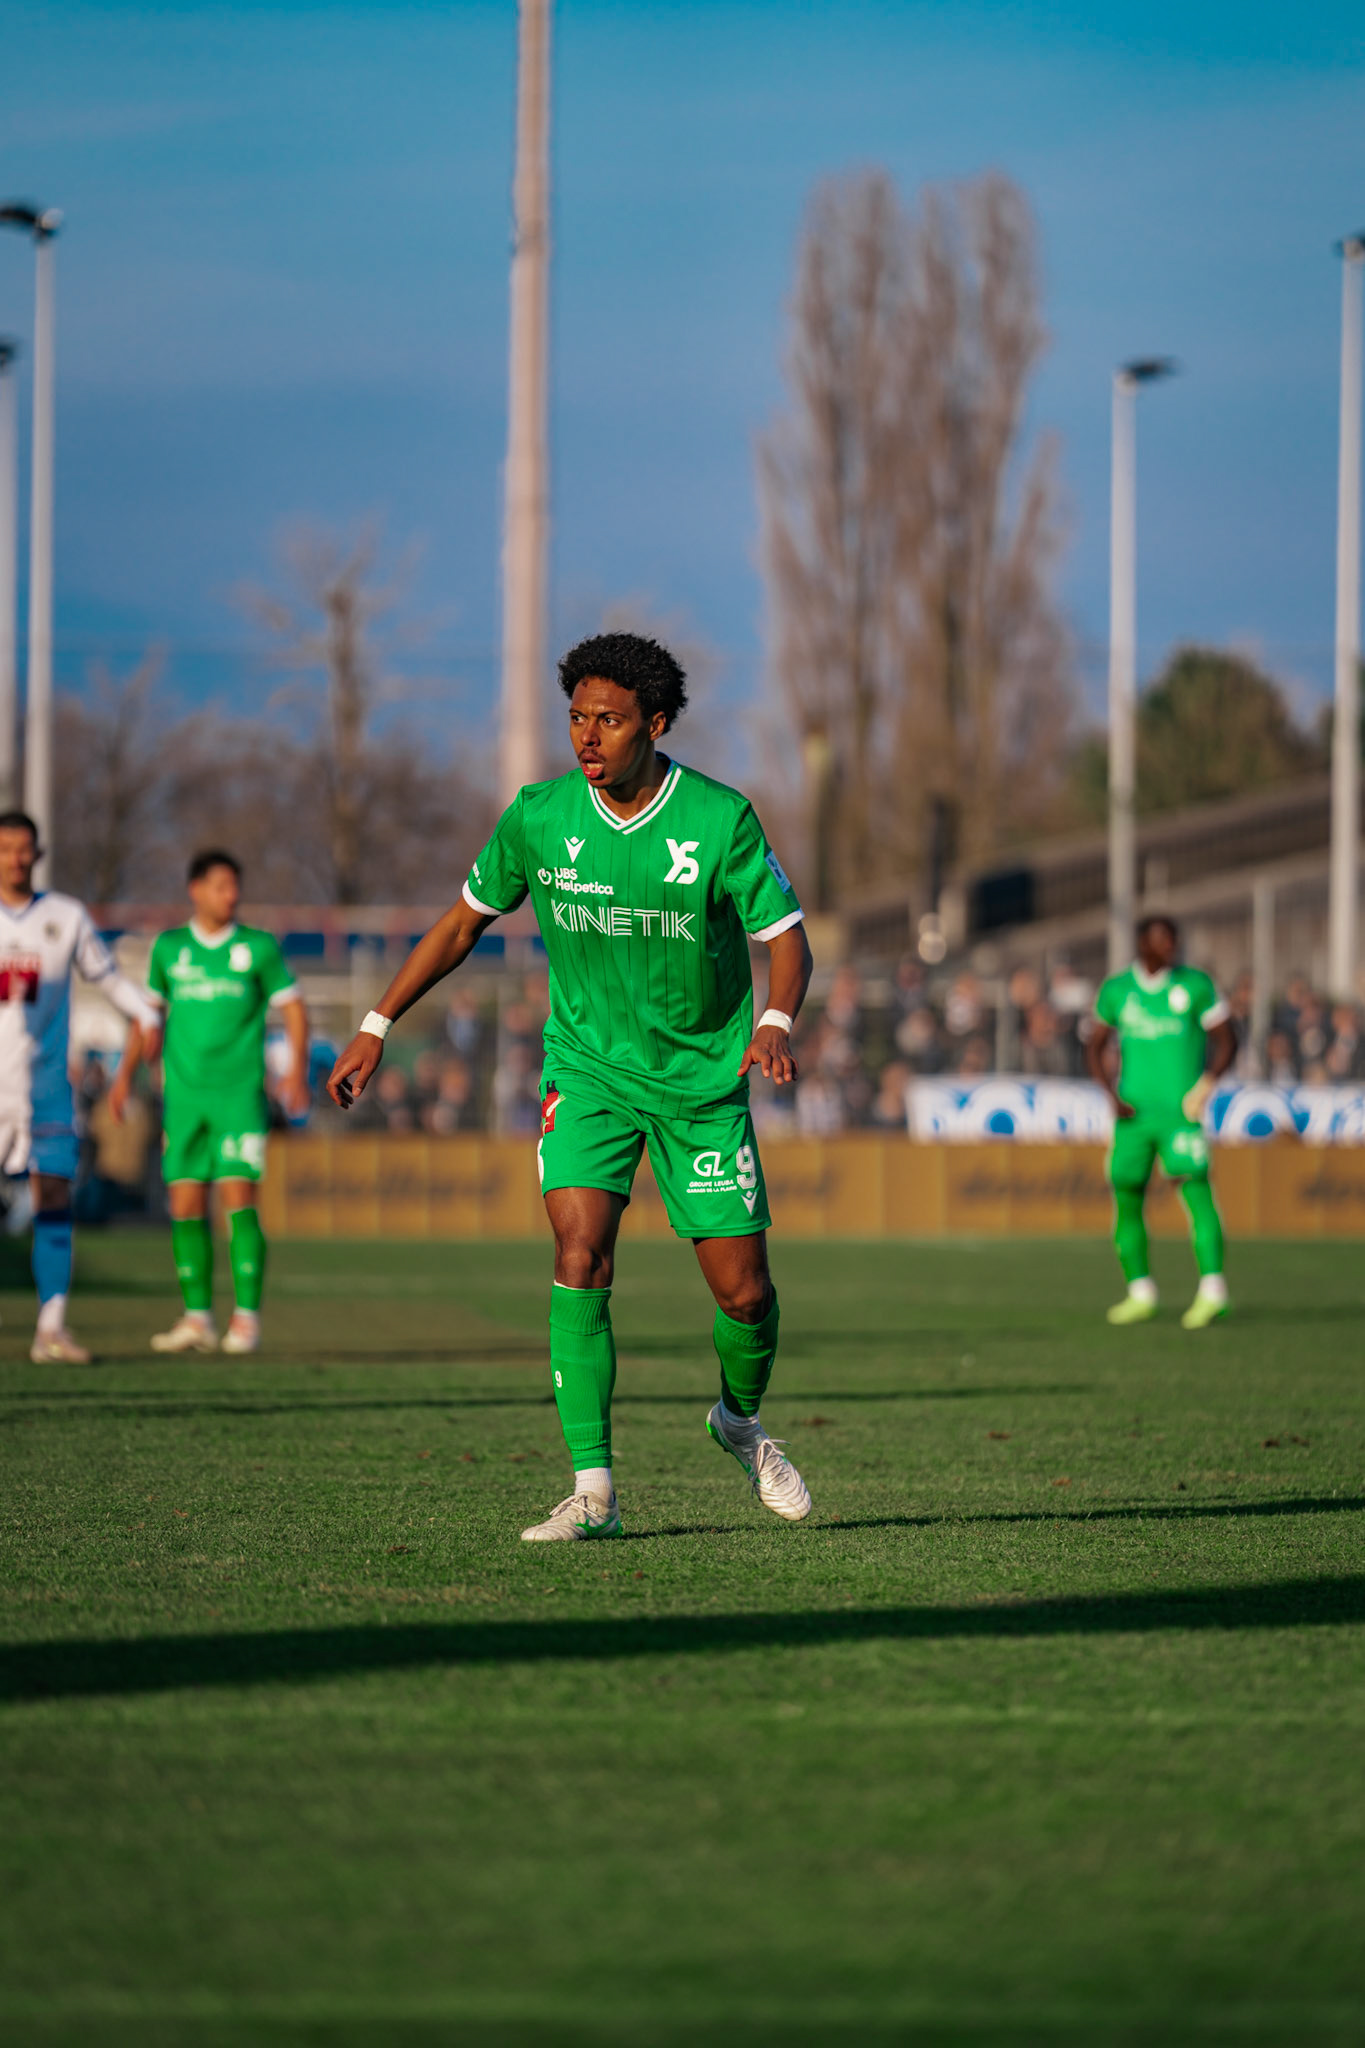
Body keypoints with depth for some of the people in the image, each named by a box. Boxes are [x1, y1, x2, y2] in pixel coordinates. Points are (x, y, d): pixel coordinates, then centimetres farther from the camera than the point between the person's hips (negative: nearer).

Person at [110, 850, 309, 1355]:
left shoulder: (259, 947, 4)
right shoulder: (169, 948, 9)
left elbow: (292, 1007, 6)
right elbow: (150, 1014, 17)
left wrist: (297, 1067, -7)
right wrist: (127, 1071, 10)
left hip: (240, 1094, -3)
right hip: (184, 1095, 3)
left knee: (238, 1199, -12)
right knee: (185, 1206, 1)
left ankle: (247, 1318, -10)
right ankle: (197, 1318, 8)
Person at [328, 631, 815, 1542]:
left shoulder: (721, 818, -15)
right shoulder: (539, 816, -9)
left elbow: (788, 939, -8)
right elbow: (464, 923, 5)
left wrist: (775, 1023, -29)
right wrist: (375, 1029, 2)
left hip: (703, 1081, 0)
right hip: (587, 1068, 0)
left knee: (744, 1292, 1)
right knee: (582, 1260, -19)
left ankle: (741, 1420, 36)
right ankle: (594, 1492, -15)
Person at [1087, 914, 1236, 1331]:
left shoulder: (1195, 985, 2)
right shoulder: (1115, 991, 8)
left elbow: (1226, 1041, 6)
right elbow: (1097, 1046, 19)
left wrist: (1208, 1082, -10)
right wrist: (1111, 1093, 3)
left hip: (1181, 1110, -3)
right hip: (1134, 1111, 3)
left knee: (1196, 1191, -15)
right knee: (1127, 1198, 3)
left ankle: (1212, 1291, -19)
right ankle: (1140, 1293, 16)